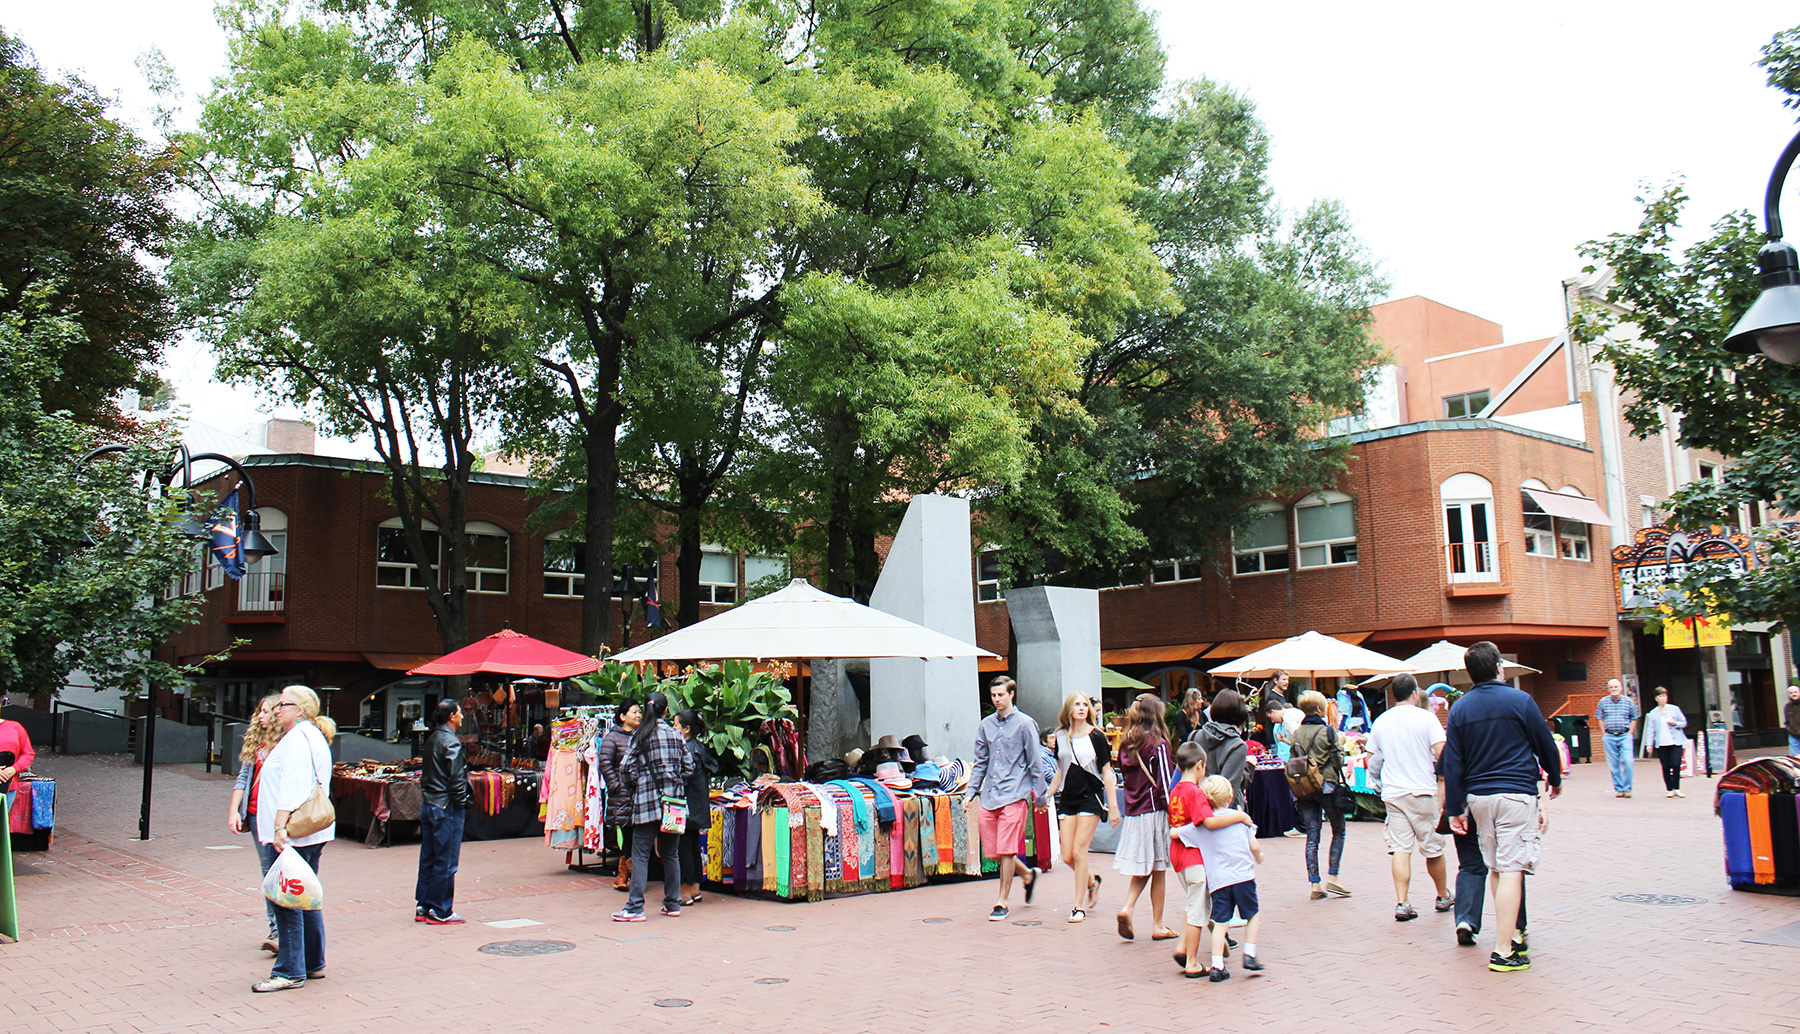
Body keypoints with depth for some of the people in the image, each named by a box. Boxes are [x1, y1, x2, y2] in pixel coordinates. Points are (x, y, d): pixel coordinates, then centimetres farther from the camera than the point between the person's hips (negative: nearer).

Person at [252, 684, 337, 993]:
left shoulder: (297, 738, -12)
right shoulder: (314, 736, 20)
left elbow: (291, 787, -22)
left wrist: (280, 827, -26)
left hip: (294, 835, -11)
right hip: (313, 832, 11)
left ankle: (290, 972, -4)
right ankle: (313, 963, 21)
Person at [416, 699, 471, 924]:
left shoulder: (431, 739, 12)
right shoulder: (451, 742, -16)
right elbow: (456, 778, -20)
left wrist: (428, 796, 18)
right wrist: (462, 803, -10)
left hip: (428, 805, 9)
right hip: (446, 808, -9)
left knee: (428, 859, 14)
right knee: (445, 862, -2)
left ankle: (423, 906, 20)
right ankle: (440, 912, 3)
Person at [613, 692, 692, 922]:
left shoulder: (641, 735, -3)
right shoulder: (676, 735, 6)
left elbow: (625, 768, -5)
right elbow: (688, 767, 7)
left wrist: (634, 786, 12)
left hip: (648, 800, -4)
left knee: (641, 855, -2)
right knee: (671, 853, 12)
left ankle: (635, 907, -5)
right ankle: (673, 904, 17)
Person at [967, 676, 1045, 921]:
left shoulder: (1024, 724, -2)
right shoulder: (986, 725, 12)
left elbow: (1035, 762, 1)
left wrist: (1040, 793, -1)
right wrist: (971, 791, 11)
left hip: (1014, 795, -5)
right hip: (989, 797, 5)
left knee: (1006, 851, -6)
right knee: (992, 851, 7)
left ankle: (1002, 902, 7)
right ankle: (1028, 875, 32)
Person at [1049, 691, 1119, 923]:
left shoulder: (1096, 737, -4)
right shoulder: (1061, 737, 7)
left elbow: (1107, 772, -2)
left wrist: (1113, 806, -5)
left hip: (1091, 798, -4)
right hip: (1067, 799, 4)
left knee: (1079, 853, -9)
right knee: (1067, 857, 1)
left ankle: (1079, 906, 2)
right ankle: (1092, 882, 31)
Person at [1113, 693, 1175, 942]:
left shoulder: (1126, 744, 6)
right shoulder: (1158, 744, -12)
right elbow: (1165, 783, -13)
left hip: (1132, 812, 5)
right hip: (1155, 812, -5)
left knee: (1142, 869, 15)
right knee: (1159, 870, 6)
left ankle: (1127, 907, -6)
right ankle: (1157, 926, 12)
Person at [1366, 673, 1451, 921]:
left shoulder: (1380, 722, 7)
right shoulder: (1426, 717, -5)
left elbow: (1371, 762, 10)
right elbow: (1442, 754, -13)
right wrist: (1436, 770, 5)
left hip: (1392, 794, 3)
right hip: (1422, 792, -3)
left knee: (1400, 849, 1)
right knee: (1433, 848, 12)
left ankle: (1401, 903, -6)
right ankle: (1443, 896, 29)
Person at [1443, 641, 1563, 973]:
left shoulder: (1459, 709, 4)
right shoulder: (1520, 700, -6)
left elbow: (1452, 762, 3)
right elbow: (1545, 744, 4)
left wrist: (1455, 808, 7)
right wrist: (1555, 779, 22)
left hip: (1478, 796, 4)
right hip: (1516, 792, -4)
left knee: (1496, 868, 16)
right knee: (1511, 870, -6)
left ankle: (1510, 934, 27)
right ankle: (1504, 951, -9)